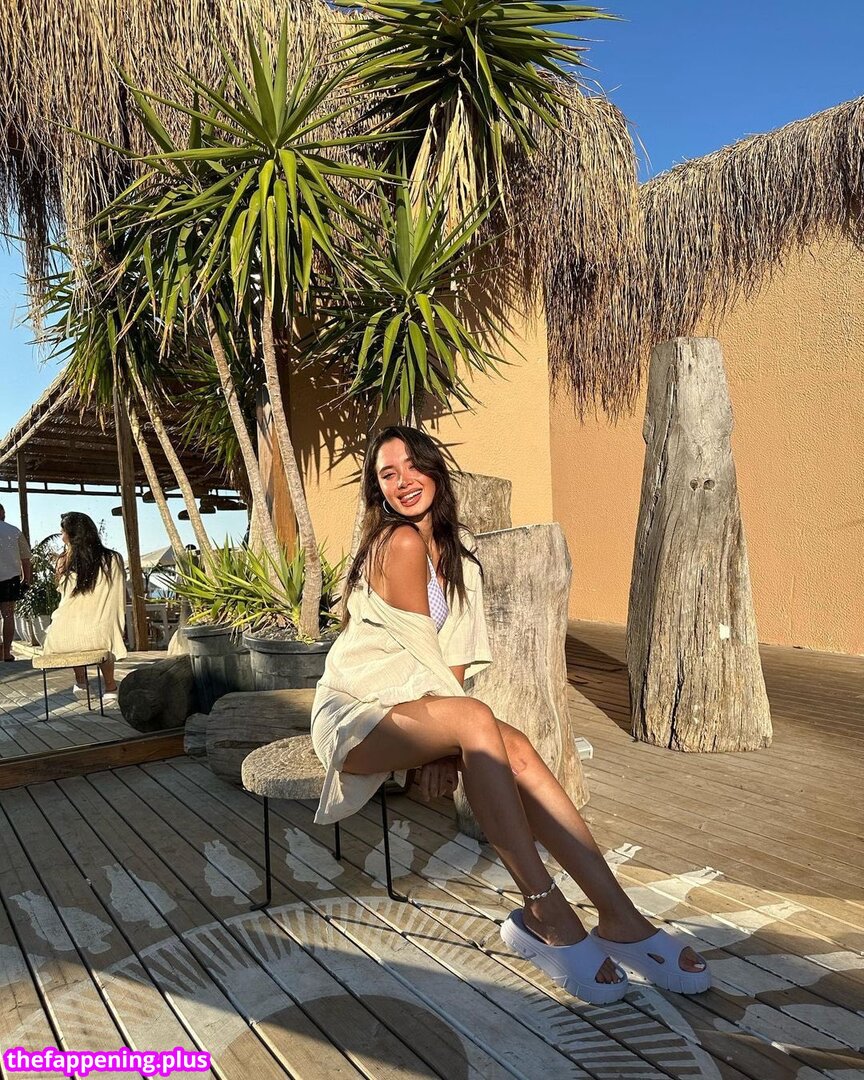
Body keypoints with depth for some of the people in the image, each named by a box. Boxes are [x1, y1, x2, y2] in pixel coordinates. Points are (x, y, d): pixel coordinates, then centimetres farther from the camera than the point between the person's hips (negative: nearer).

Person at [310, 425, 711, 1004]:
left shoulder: (459, 547, 9)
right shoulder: (399, 543, -15)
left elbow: (455, 652, 1)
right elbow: (424, 650, -13)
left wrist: (448, 745, -11)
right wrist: (456, 727, -4)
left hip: (417, 706, 6)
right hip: (358, 712, -6)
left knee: (514, 749, -22)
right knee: (477, 720, -34)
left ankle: (619, 917, -22)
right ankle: (547, 914, -29)